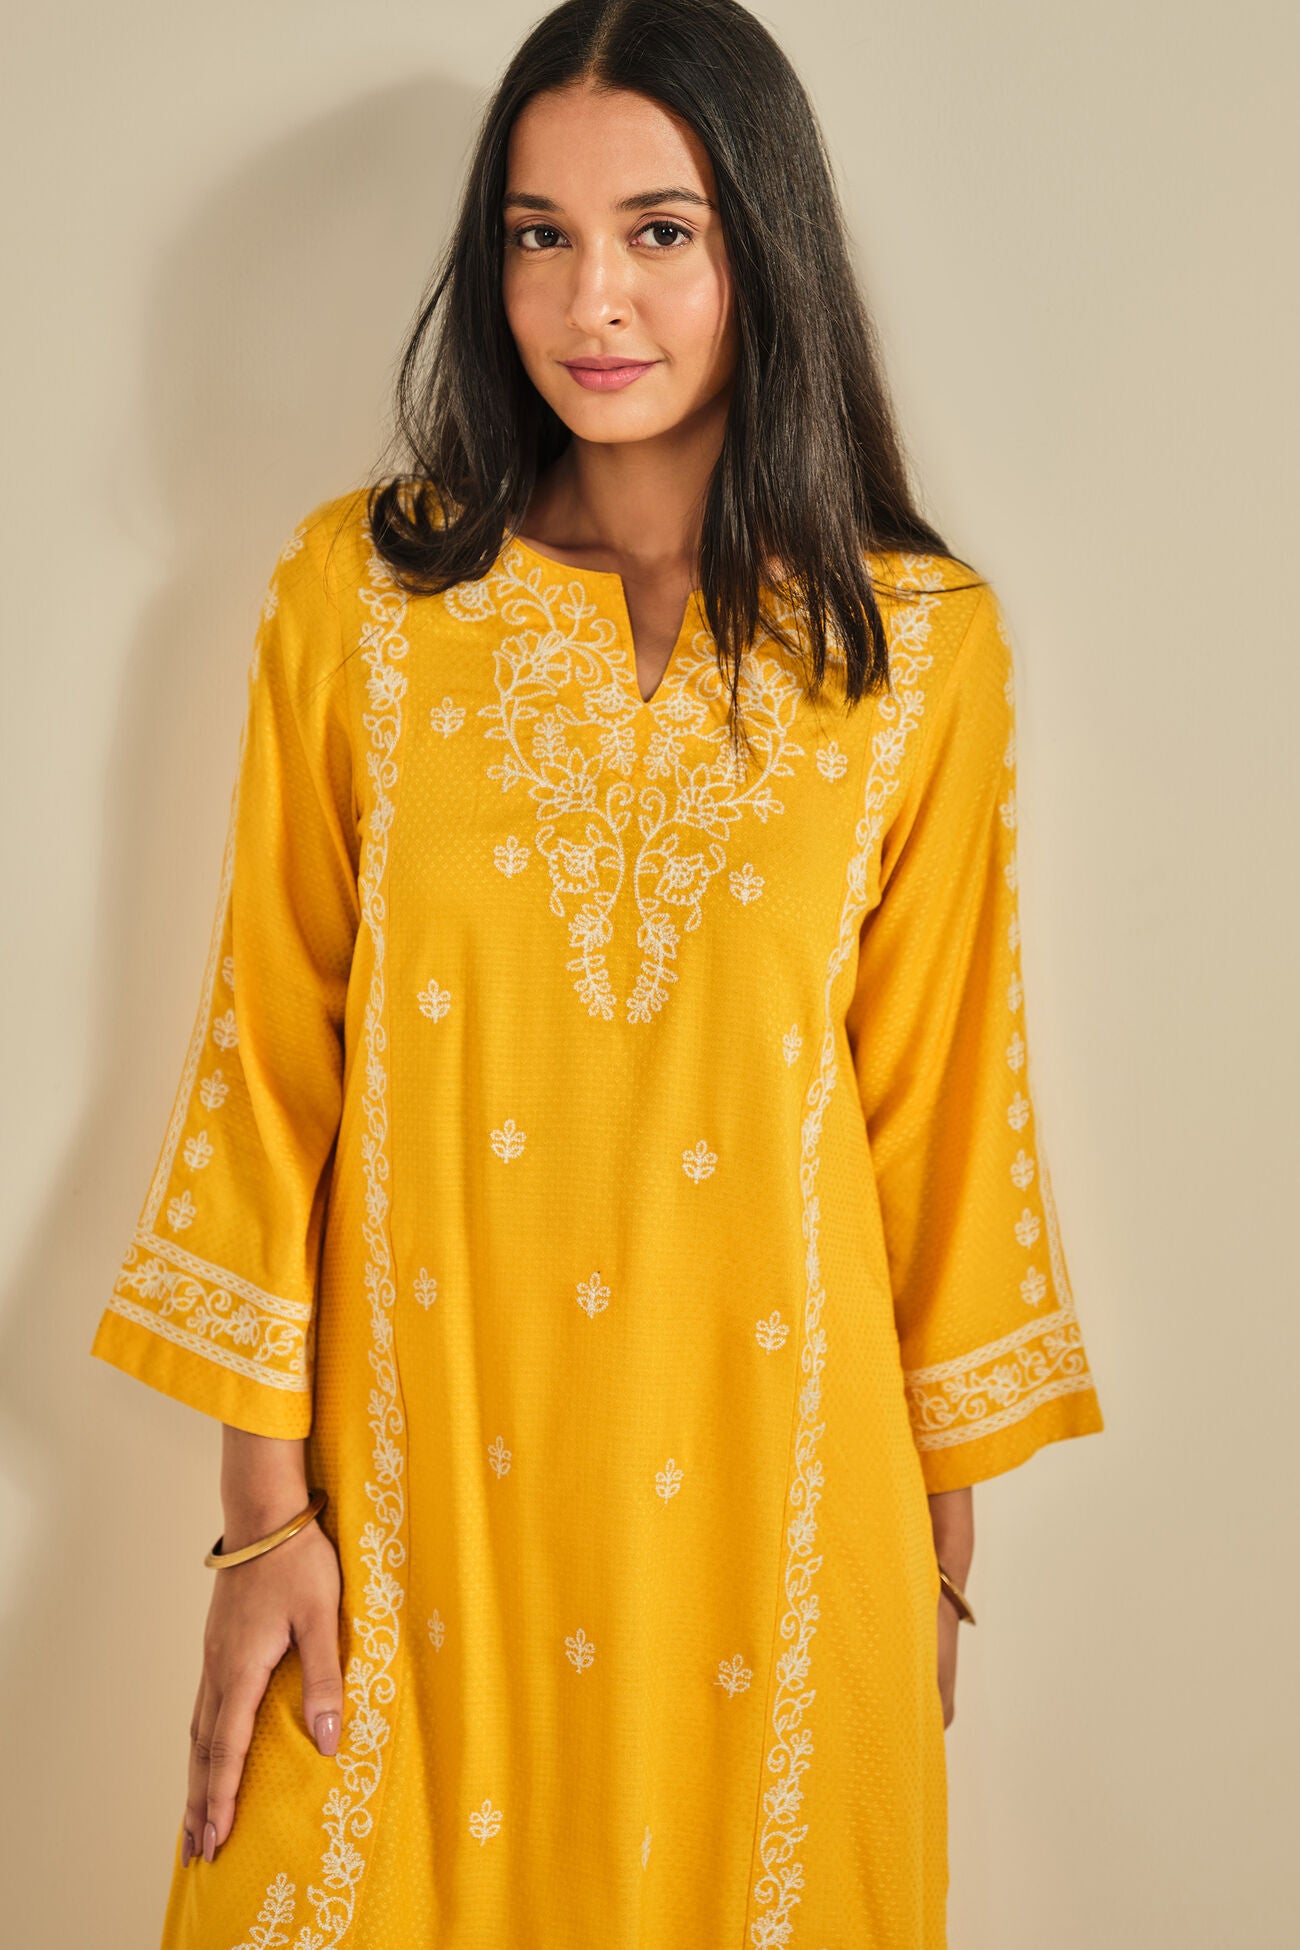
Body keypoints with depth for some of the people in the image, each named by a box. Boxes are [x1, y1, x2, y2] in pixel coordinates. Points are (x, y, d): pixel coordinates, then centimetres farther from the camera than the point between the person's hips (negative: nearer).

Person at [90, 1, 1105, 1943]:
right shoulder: (357, 594, -4)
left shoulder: (924, 644, -4)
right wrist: (265, 1504, -3)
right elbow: (269, 1048, -1)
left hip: (764, 1472, 0)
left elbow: (943, 1097, 1)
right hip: (420, 1463, 0)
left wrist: (940, 1547, 6)